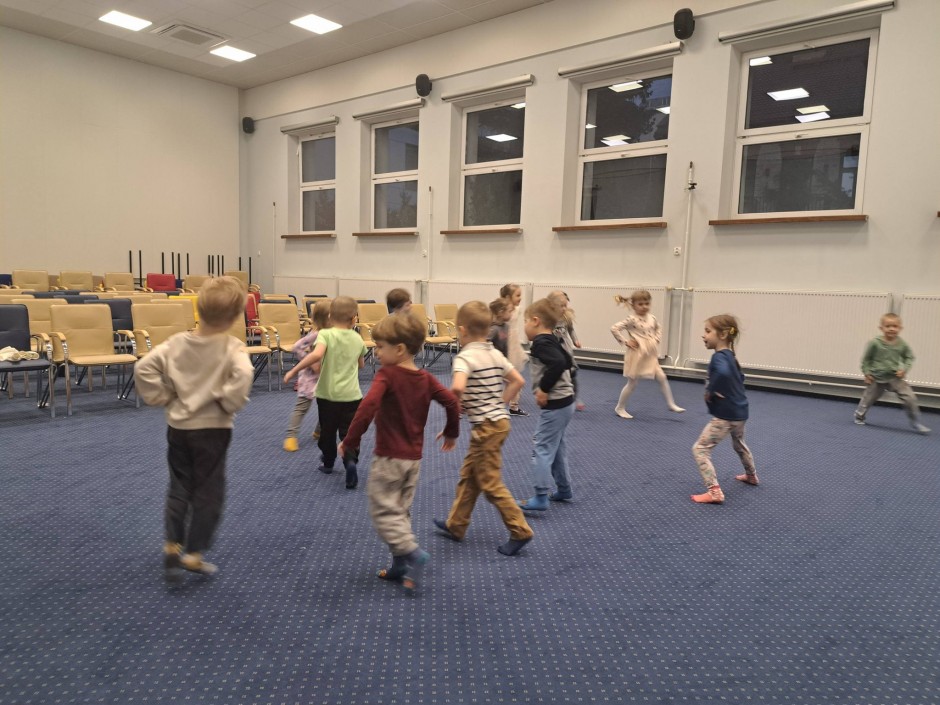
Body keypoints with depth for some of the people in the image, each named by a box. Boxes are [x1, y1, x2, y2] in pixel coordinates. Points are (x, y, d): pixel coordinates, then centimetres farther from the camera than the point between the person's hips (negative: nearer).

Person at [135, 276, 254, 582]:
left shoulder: (177, 342, -3)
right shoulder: (233, 348, -16)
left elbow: (144, 368, -6)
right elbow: (243, 375, -34)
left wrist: (161, 398, 3)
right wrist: (229, 404, -18)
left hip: (178, 426, 5)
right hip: (212, 429, -4)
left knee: (179, 487, 20)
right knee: (208, 493, 9)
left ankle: (172, 546, 21)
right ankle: (193, 554, 16)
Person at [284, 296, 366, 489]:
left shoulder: (326, 334, -9)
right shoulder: (357, 339, 4)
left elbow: (317, 355, -29)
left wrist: (293, 371, -23)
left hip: (328, 393, -1)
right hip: (351, 395, 1)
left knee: (327, 431, 19)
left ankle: (328, 462, 37)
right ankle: (350, 461, -21)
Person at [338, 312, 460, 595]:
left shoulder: (387, 375, -15)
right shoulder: (426, 378, 3)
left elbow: (368, 407, -29)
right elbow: (452, 402, 2)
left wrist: (350, 441, -20)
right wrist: (451, 433, 17)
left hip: (388, 457, -7)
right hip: (414, 458, 7)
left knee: (383, 511, 3)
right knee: (400, 511, 18)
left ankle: (412, 552, -12)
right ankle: (401, 565, 22)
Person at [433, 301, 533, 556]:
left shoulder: (465, 357, -17)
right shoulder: (496, 354, 6)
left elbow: (457, 387, -35)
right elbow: (518, 381, 9)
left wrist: (454, 405, -15)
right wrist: (499, 404, 11)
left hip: (486, 426, -9)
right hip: (498, 419, 9)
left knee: (490, 483, 2)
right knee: (468, 476, 19)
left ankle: (520, 531, 6)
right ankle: (456, 525, 30)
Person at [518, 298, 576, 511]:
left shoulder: (540, 343, -18)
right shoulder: (551, 341, 11)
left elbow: (559, 363, -31)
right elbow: (566, 361, 21)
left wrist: (543, 388, -24)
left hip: (554, 405, -10)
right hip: (564, 401, 10)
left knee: (542, 449, -5)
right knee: (556, 446, 21)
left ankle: (541, 498, -4)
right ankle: (563, 490, 31)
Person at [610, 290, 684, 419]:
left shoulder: (652, 318, 3)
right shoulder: (631, 320, -16)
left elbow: (658, 329, 24)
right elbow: (614, 328, -20)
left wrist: (657, 340, 7)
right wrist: (625, 342, -17)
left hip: (651, 357, 6)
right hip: (637, 356, -6)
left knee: (662, 378, 1)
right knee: (632, 383, 3)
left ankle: (671, 404, 13)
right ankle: (620, 408, 18)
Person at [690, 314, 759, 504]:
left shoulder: (719, 357, -21)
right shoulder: (729, 355, 10)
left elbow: (723, 373, -43)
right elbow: (740, 377, 27)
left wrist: (709, 391, -28)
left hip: (726, 415, -10)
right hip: (740, 412, 10)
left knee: (700, 449, -8)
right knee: (739, 444, 34)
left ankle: (714, 492, -12)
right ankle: (751, 475, 56)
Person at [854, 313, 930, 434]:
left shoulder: (902, 344, -8)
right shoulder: (875, 343, -15)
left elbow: (910, 357, 7)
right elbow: (866, 359, -3)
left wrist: (904, 369, -7)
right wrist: (866, 373, -5)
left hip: (895, 377, 1)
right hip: (877, 378, -1)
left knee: (910, 398, -9)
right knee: (868, 398, 12)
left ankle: (916, 423, 4)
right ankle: (859, 416, 37)